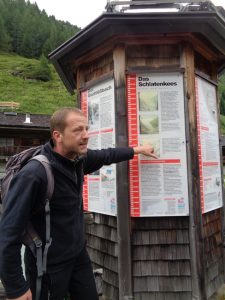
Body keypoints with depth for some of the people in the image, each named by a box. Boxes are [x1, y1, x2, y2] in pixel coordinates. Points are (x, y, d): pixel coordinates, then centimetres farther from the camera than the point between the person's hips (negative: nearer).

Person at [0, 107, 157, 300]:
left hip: (79, 254, 7)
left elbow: (106, 155, 14)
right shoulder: (33, 175, -29)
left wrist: (137, 150, 22)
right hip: (49, 266, -6)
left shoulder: (79, 158, -7)